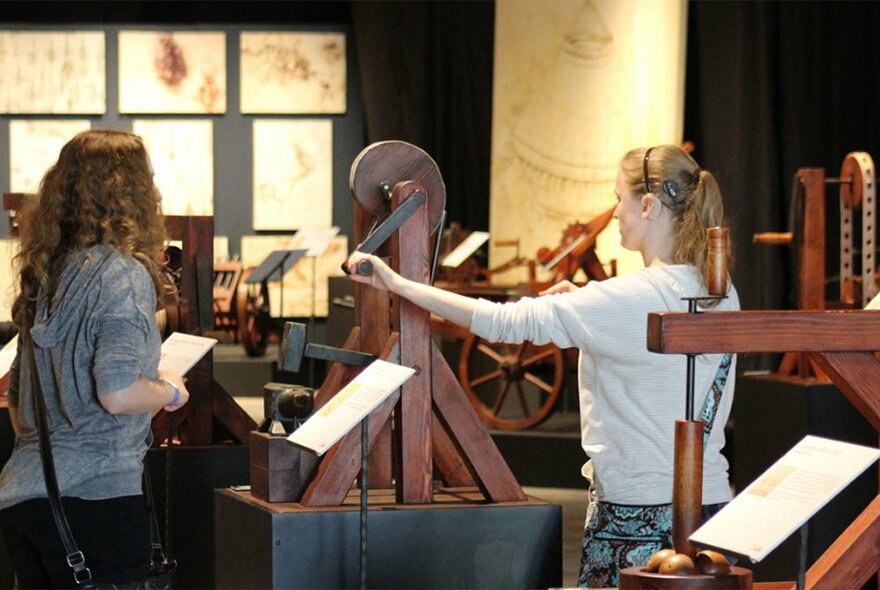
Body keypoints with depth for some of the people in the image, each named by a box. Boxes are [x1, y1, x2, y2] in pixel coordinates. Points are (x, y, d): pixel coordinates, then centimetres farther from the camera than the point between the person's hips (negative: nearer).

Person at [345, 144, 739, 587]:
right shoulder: (722, 294, 6)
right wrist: (582, 304, 12)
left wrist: (396, 282, -12)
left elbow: (504, 322, -18)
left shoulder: (634, 299, -18)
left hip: (640, 513, -8)